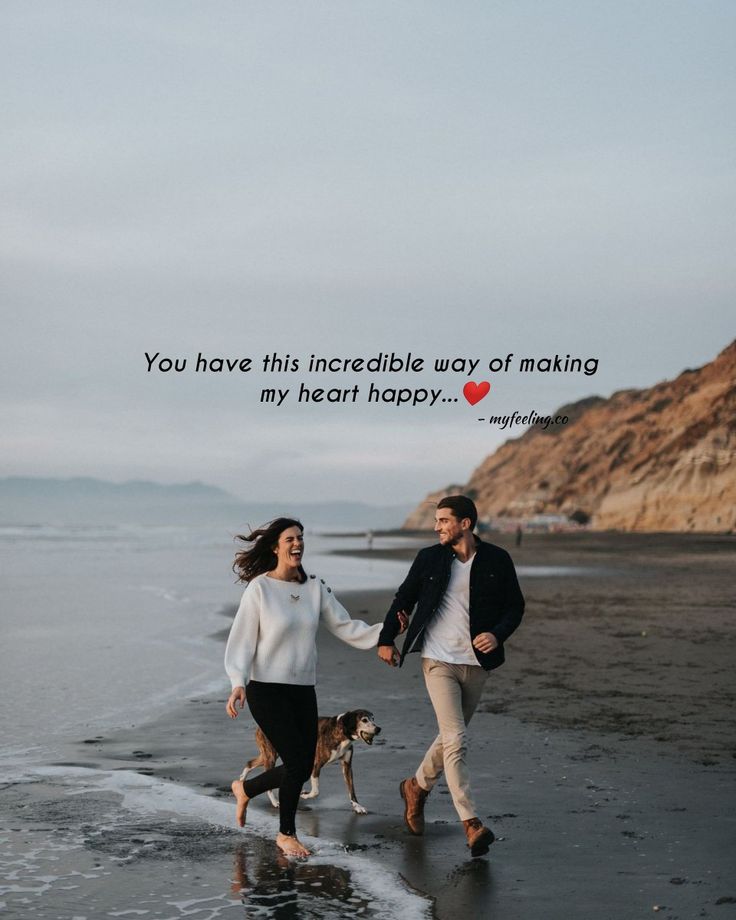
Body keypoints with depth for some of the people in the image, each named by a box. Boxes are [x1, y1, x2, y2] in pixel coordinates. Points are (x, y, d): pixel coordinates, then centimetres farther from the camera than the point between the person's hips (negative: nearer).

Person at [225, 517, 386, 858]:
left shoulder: (315, 588, 7)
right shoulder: (260, 588, -8)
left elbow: (345, 627, 8)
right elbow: (241, 640, -8)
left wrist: (383, 631, -5)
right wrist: (238, 683, -20)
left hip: (303, 690, 6)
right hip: (267, 689, -6)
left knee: (302, 768, 6)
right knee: (296, 763, -10)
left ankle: (245, 788, 33)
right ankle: (286, 834, 12)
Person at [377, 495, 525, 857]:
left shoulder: (497, 560, -1)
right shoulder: (429, 559, 0)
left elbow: (515, 606, 5)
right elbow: (403, 599, 12)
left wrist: (497, 635, -13)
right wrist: (386, 639, 12)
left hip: (476, 664, 2)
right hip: (438, 661, -2)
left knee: (450, 738, 15)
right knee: (456, 741, -13)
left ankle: (417, 787, 41)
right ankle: (472, 824, -15)